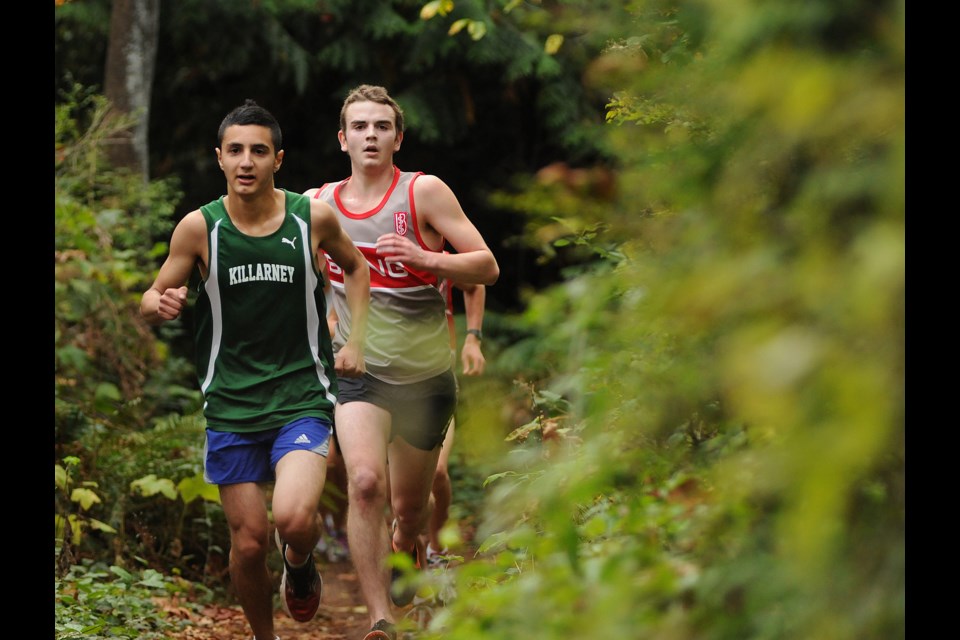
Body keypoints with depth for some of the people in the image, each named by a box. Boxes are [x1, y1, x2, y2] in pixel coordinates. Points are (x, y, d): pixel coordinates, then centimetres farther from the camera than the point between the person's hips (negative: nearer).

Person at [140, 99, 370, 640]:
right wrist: (161, 305, -20)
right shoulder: (200, 227, -5)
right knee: (249, 542, 2)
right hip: (231, 407, 1)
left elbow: (355, 266, 17)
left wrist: (356, 341, 7)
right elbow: (152, 300, 4)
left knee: (294, 518, -22)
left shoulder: (314, 216, -4)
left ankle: (300, 565, 14)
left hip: (302, 397, -1)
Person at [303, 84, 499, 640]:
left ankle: (406, 547, 49)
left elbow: (488, 267, -9)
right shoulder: (318, 203, 3)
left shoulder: (424, 192, -6)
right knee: (364, 483, -25)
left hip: (426, 374, 0)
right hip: (360, 370, 1)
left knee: (410, 506, 11)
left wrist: (424, 258, -24)